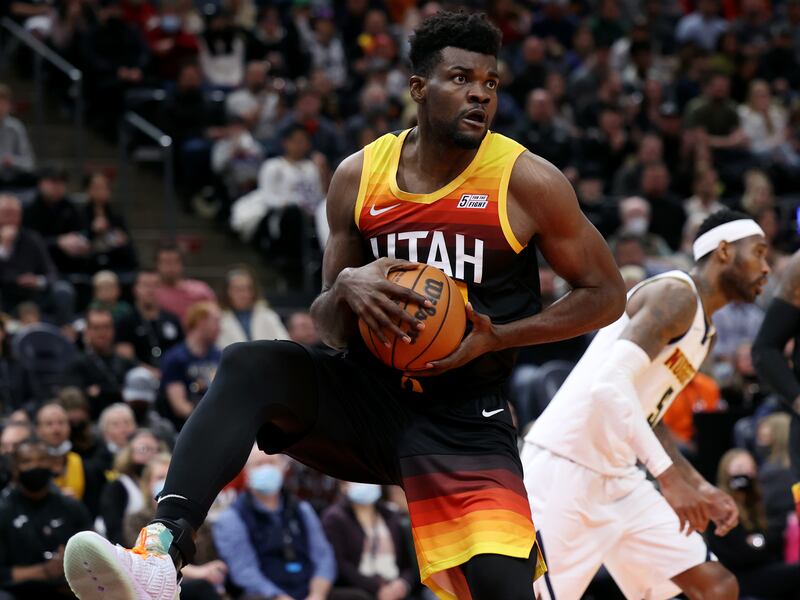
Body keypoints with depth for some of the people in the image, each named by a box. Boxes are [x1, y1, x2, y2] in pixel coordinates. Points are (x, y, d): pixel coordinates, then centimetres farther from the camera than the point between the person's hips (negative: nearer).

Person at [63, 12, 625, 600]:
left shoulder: (527, 181, -7)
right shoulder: (360, 176, 3)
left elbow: (607, 296, 0)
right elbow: (330, 328, 10)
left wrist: (497, 338, -13)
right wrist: (346, 289, -15)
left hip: (466, 420, -2)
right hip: (367, 391, 3)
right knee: (249, 366, -25)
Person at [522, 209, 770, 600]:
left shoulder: (703, 331, 18)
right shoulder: (676, 294, -13)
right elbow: (611, 385, -26)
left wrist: (701, 489, 19)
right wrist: (669, 476, -31)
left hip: (618, 478, 10)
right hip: (564, 470, -10)